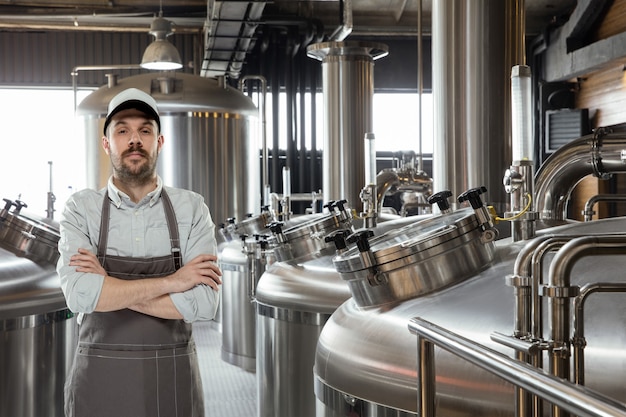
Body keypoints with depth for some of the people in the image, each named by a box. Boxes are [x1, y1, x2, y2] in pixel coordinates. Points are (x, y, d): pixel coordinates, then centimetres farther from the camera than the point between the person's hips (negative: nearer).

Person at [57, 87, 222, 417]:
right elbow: (79, 294, -19)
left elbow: (203, 303, -14)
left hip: (173, 381, 1)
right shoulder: (81, 209, -3)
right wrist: (172, 281, -17)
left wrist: (108, 287, -15)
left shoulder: (192, 208, -3)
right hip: (99, 381, 0)